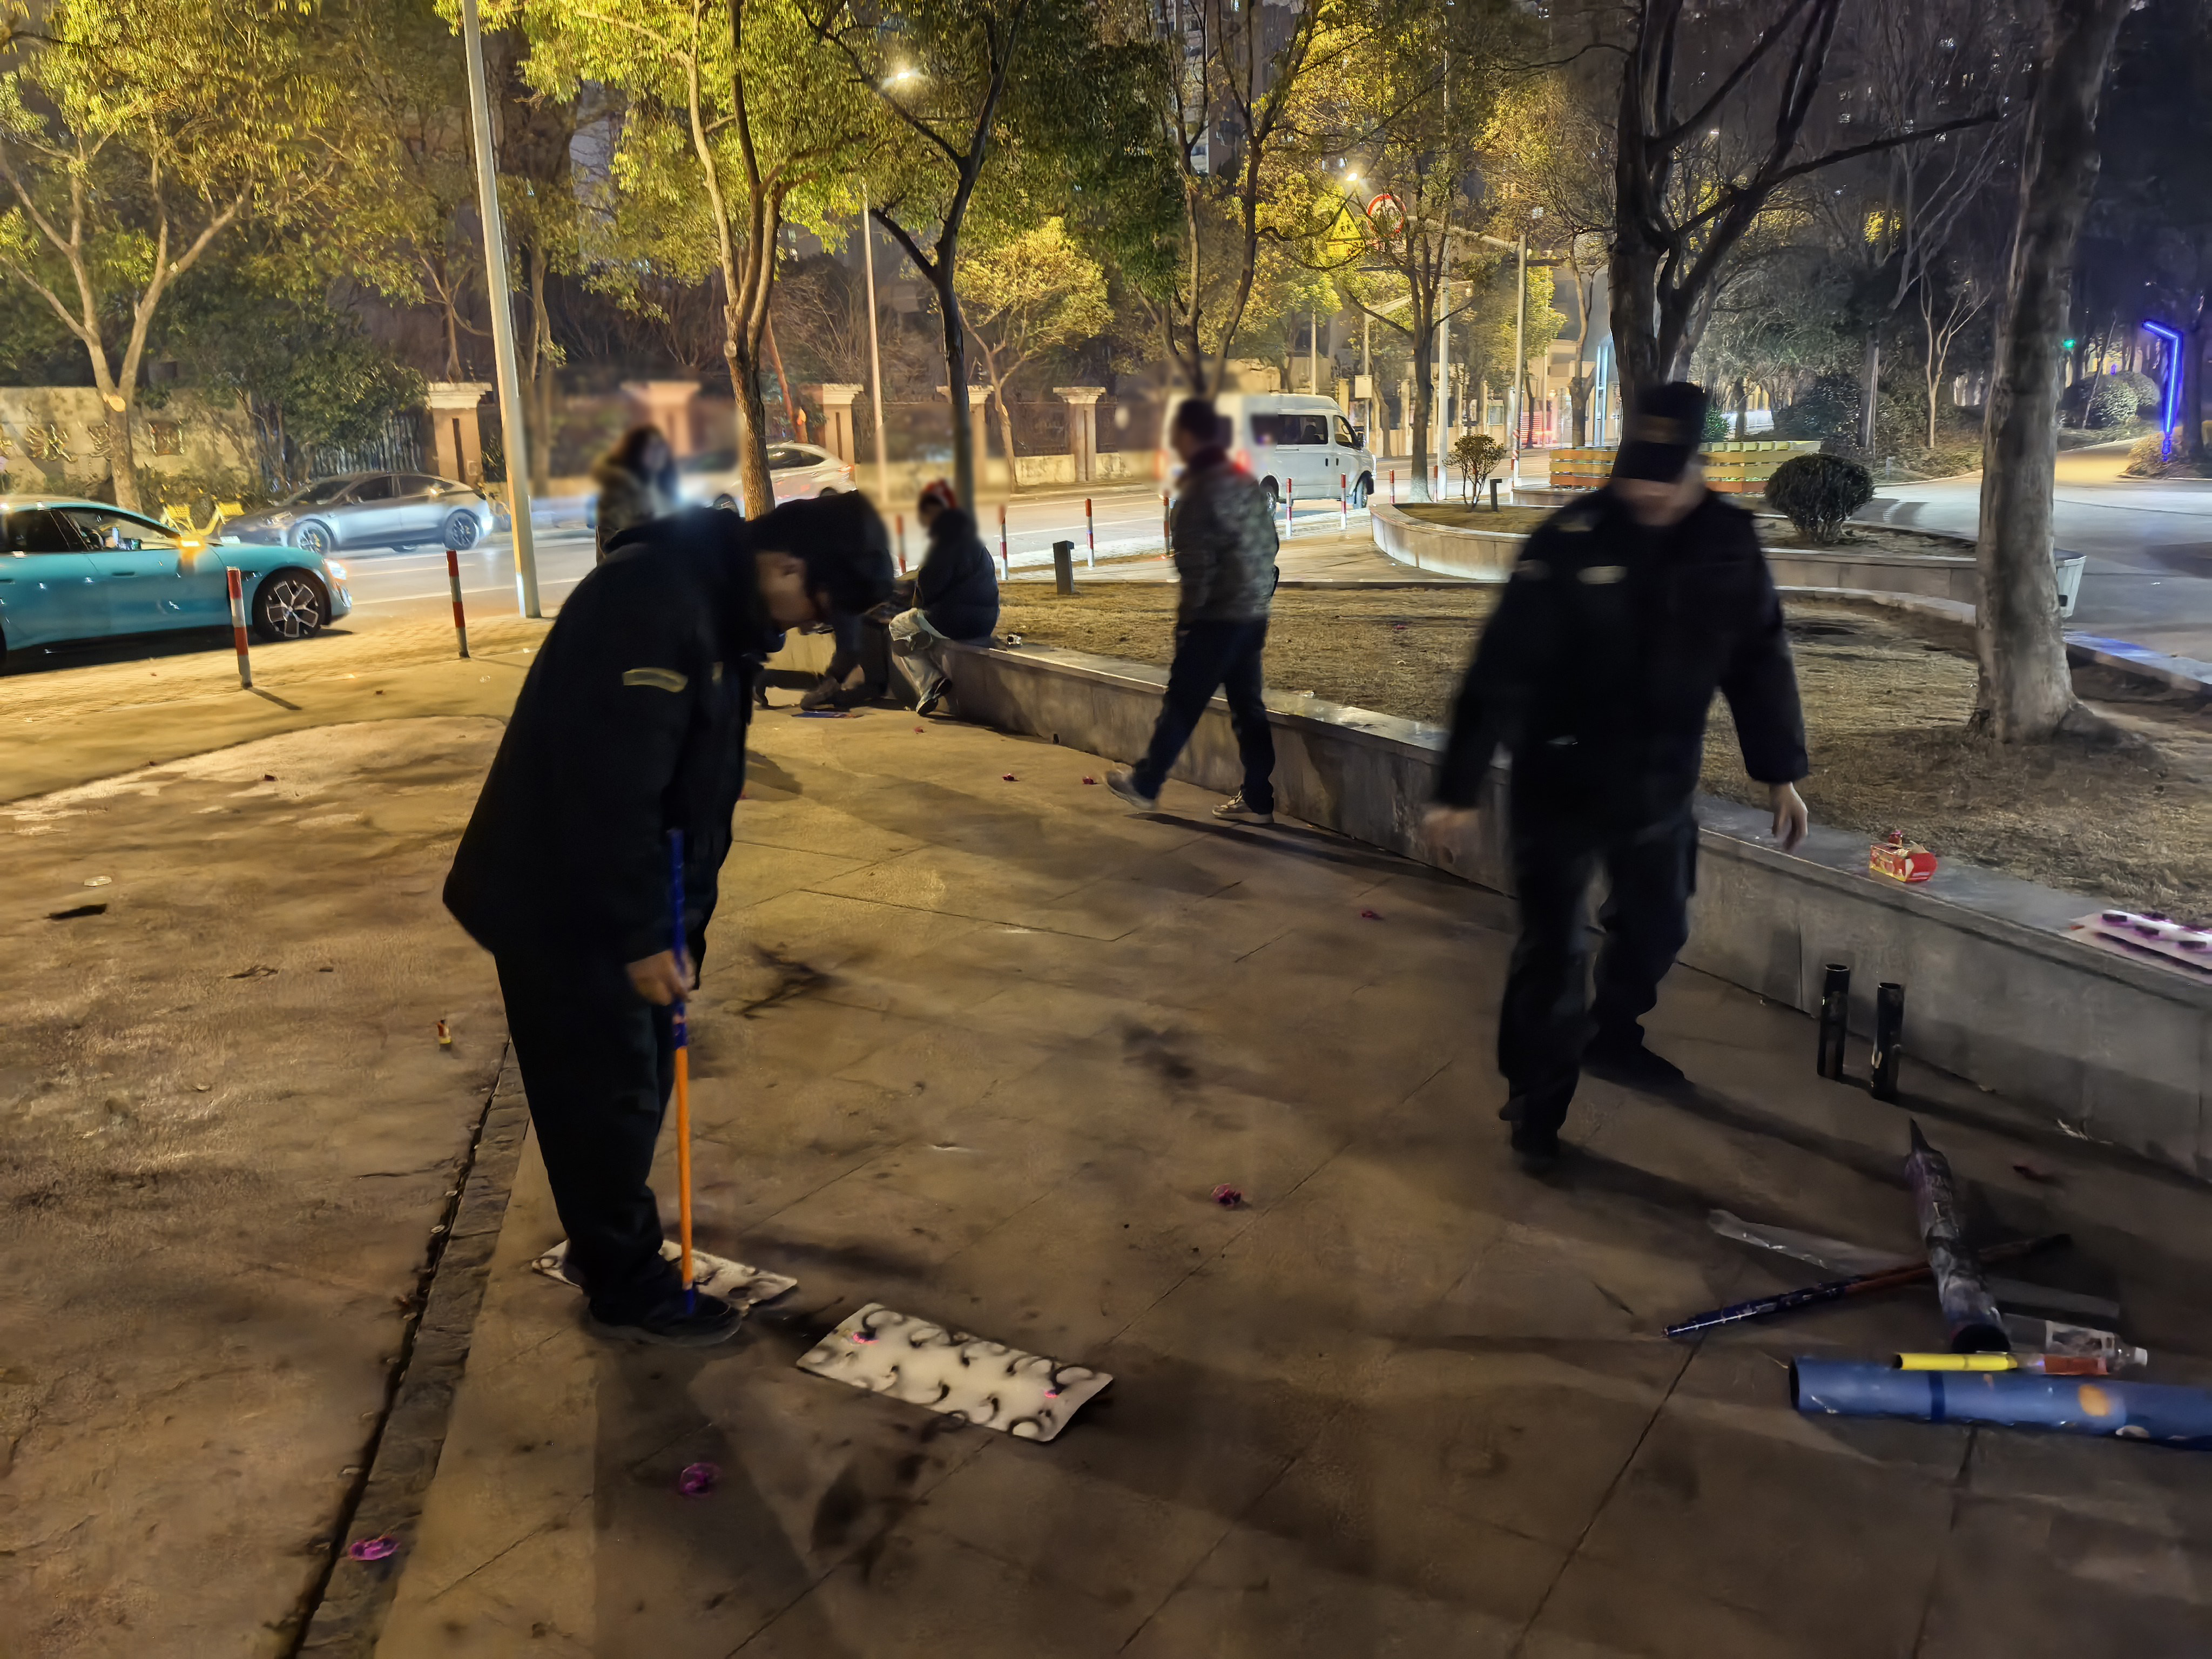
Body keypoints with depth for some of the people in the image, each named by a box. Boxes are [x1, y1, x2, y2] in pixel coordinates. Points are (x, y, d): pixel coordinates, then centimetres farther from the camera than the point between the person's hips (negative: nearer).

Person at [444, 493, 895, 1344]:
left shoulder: (722, 610, 7)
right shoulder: (652, 601, -26)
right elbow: (611, 787, -29)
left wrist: (684, 922, 13)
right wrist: (641, 935, -23)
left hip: (621, 894, 10)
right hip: (559, 899, -10)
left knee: (641, 1074, 18)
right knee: (607, 1088, 1)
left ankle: (605, 1244, 35)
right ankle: (626, 1283, 18)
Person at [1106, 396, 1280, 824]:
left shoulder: (1199, 492, -16)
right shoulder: (1244, 480, 10)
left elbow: (1197, 565, -19)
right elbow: (1267, 545, 15)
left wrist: (1188, 616, -7)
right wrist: (1259, 601, 19)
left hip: (1217, 619, -8)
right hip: (1254, 614, 8)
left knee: (1181, 703, 5)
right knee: (1248, 707, 11)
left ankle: (1145, 784, 19)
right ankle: (1257, 800, 14)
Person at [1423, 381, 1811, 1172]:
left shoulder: (1729, 543, -5)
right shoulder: (1569, 542, -19)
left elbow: (1760, 659, 7)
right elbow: (1500, 669, -20)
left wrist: (1780, 772, 10)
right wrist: (1459, 787, -20)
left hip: (1660, 786, 5)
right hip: (1559, 782, -5)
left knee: (1656, 927, 20)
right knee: (1552, 944, 2)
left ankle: (1611, 1038, 47)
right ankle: (1536, 1094, 20)